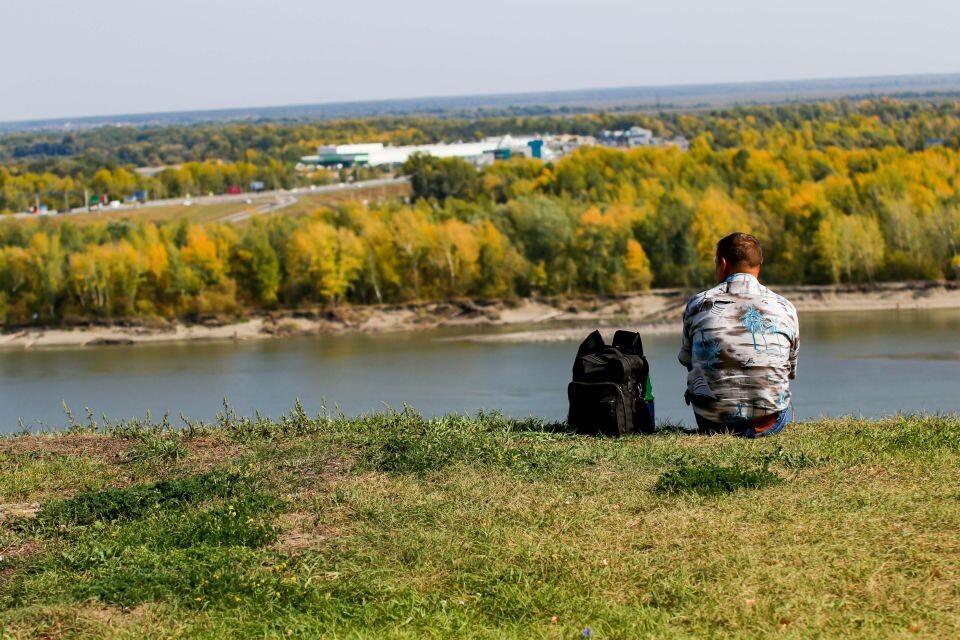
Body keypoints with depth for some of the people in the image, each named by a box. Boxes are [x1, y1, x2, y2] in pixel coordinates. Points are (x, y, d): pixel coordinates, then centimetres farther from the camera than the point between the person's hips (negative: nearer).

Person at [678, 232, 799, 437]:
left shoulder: (698, 304, -1)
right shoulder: (785, 308, 1)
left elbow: (687, 360, 14)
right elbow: (791, 372, 13)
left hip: (711, 424, -1)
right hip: (769, 425, 1)